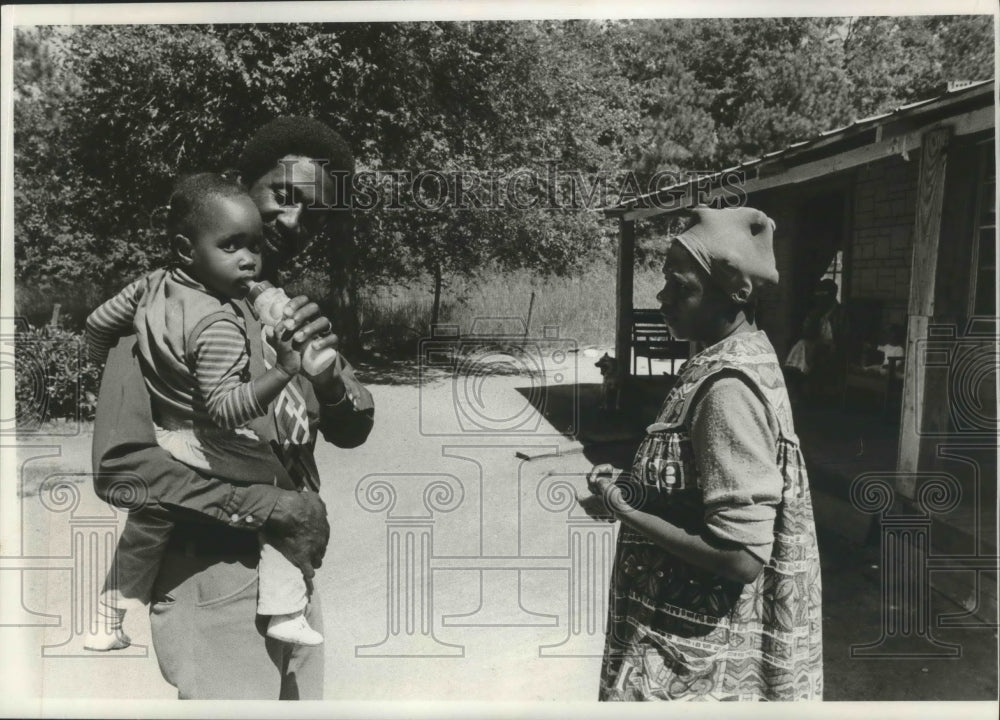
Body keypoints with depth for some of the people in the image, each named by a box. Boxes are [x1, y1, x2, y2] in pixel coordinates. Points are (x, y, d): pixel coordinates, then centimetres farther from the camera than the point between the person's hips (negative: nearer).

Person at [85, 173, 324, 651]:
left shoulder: (153, 284, -3)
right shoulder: (217, 325, -27)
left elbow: (99, 322, 12)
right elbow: (226, 408, -29)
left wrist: (105, 370, 29)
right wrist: (285, 370, -35)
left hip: (157, 442, 8)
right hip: (214, 452, -8)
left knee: (143, 532, 25)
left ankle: (107, 624, 40)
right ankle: (284, 614, 10)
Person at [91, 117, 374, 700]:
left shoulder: (295, 309, 5)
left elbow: (352, 431, 2)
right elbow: (119, 465, -23)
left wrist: (330, 378, -19)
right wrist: (272, 507, -22)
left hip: (295, 576, 7)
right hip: (215, 590, -7)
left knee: (302, 700, 21)